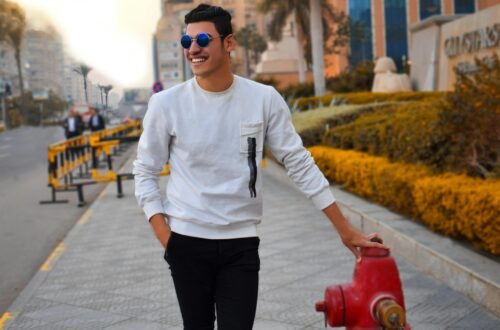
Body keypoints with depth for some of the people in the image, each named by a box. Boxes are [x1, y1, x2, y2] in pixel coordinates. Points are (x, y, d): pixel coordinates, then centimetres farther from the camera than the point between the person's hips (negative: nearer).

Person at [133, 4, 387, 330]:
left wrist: (346, 229, 0)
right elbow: (145, 172, 4)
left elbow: (300, 164, 1)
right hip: (187, 242, 0)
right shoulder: (166, 104, -5)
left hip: (242, 244, 0)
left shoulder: (264, 99, -3)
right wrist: (164, 236, -6)